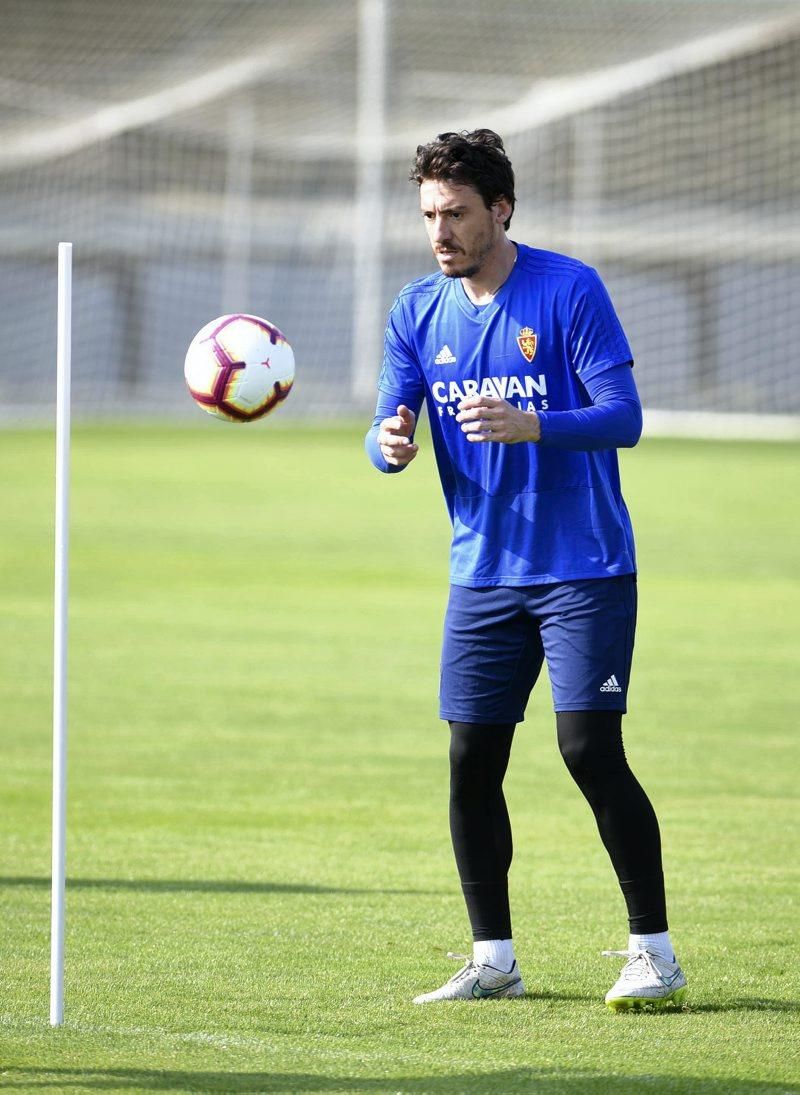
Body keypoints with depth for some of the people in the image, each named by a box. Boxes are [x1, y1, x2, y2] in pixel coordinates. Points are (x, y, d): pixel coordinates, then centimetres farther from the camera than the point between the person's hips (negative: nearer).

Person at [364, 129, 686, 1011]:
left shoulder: (570, 291, -10)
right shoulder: (419, 312, 5)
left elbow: (623, 418, -15)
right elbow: (388, 428, 4)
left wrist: (528, 427, -31)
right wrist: (390, 444, -21)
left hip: (584, 570, -5)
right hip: (483, 573, 5)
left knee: (590, 748, -12)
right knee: (471, 763, 3)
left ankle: (654, 952, -3)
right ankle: (493, 960, 15)